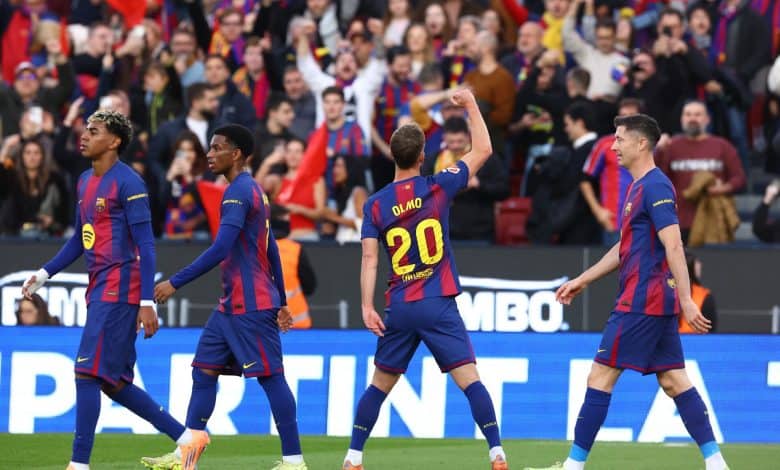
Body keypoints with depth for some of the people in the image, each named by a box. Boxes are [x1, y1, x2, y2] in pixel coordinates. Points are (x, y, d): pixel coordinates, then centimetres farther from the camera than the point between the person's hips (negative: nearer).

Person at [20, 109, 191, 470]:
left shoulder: (128, 183, -11)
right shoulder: (86, 181, 15)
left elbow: (146, 246, -14)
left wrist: (147, 303, -19)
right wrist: (44, 274, 16)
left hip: (119, 290, -9)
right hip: (98, 291, 9)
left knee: (88, 372, -12)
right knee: (114, 383, 10)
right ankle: (184, 437, 19)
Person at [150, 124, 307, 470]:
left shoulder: (238, 192, -15)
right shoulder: (252, 191, 17)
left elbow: (220, 250, -23)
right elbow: (271, 251, 22)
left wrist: (175, 283, -21)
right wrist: (281, 302, 26)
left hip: (250, 307, -10)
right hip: (232, 305, 10)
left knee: (270, 376, -6)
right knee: (204, 369, 8)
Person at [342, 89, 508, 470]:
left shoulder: (375, 205, 2)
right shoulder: (437, 188, -2)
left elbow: (369, 259, -5)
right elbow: (483, 151, 6)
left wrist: (367, 306, -6)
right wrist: (470, 105, 15)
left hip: (399, 309, 2)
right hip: (438, 307, -2)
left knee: (379, 385, 13)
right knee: (469, 380, -6)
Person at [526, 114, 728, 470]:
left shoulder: (654, 187, -14)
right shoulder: (639, 187, 18)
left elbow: (673, 246, -21)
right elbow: (625, 248, 26)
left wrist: (687, 301, -26)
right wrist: (582, 280, 27)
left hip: (641, 302, -10)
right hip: (659, 303, 10)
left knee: (600, 377, -4)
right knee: (673, 380, 7)